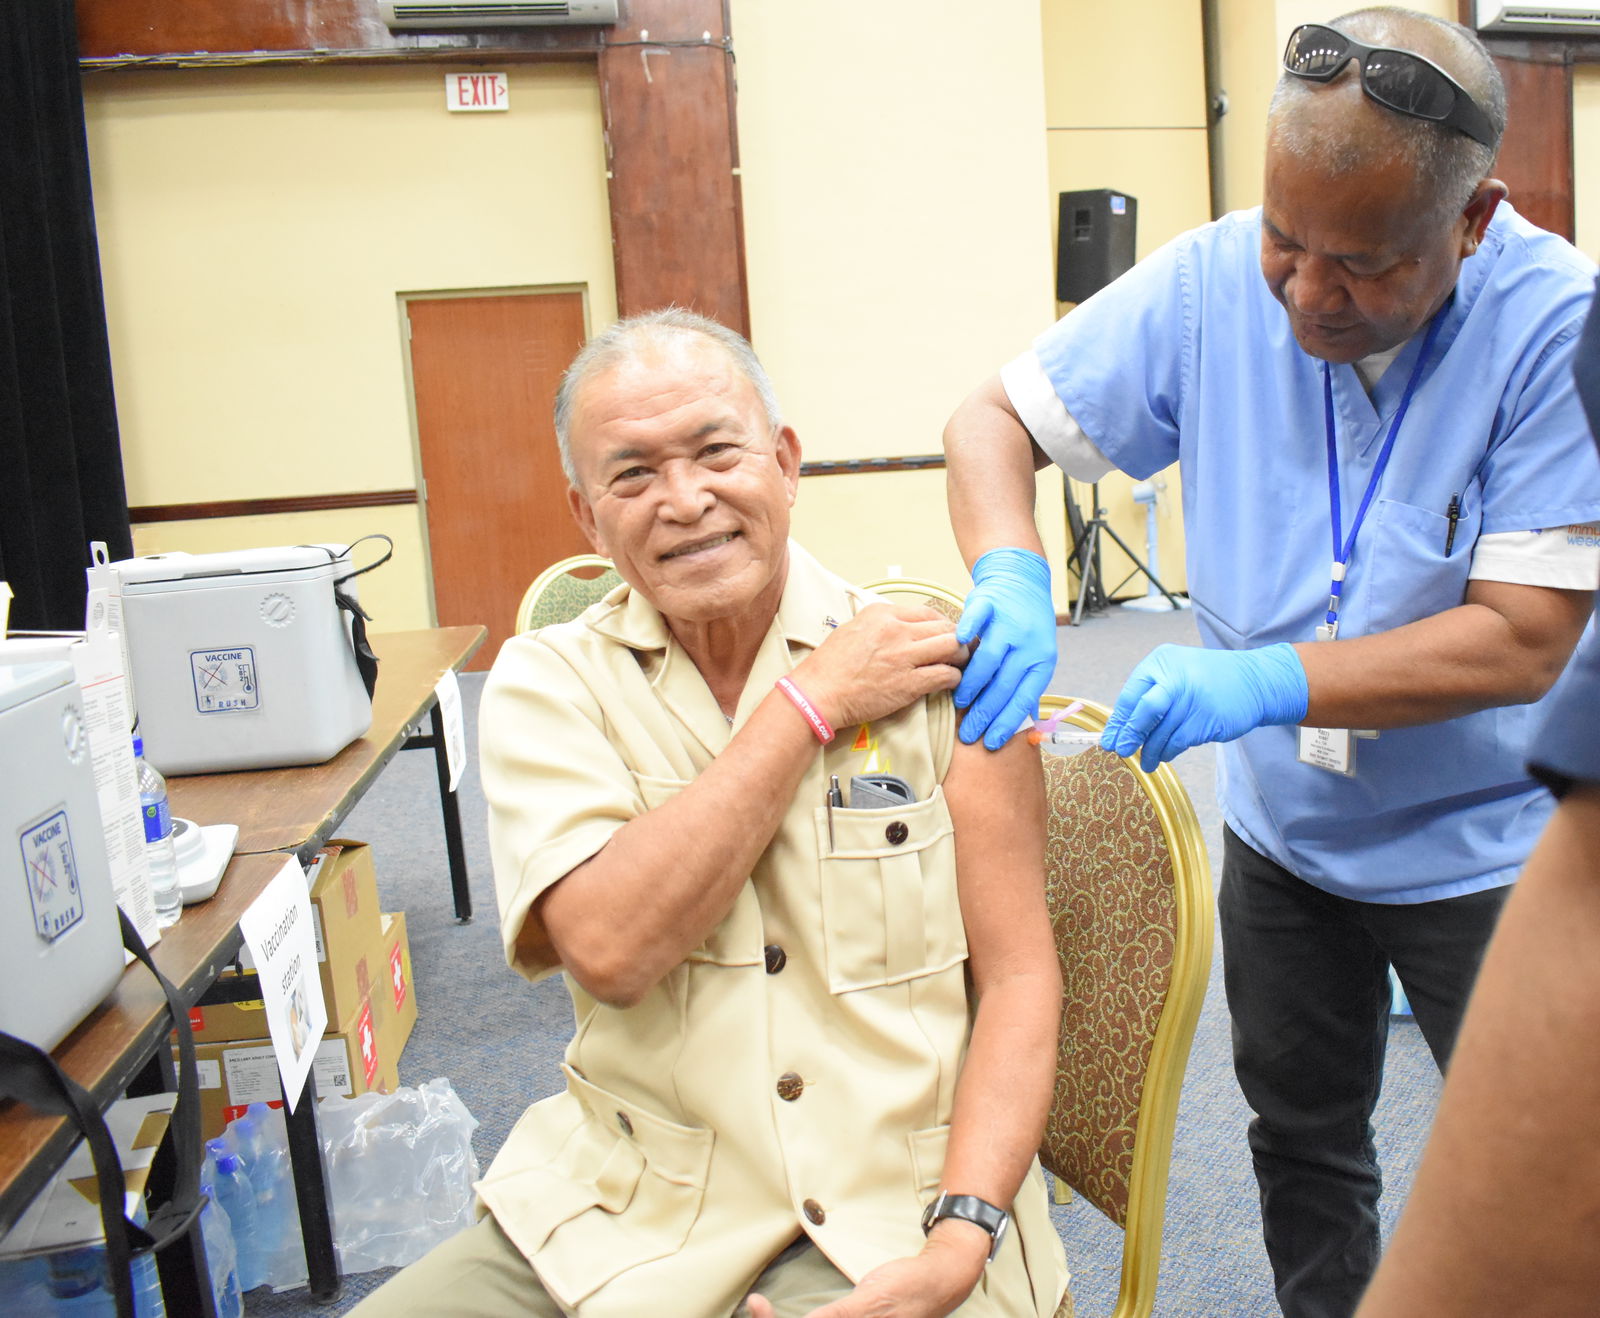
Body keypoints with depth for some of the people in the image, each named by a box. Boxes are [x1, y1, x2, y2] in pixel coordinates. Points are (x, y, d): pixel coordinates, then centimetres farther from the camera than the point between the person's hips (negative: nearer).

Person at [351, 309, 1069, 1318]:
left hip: (891, 1216, 0)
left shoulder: (935, 668, -3)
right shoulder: (547, 686, 0)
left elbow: (1019, 977, -3)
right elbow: (611, 951, -16)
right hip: (625, 1215, 1)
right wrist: (811, 704, -13)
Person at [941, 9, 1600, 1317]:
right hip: (1278, 830, 4)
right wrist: (1011, 580, -28)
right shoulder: (1215, 281, -14)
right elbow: (992, 418, -8)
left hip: (1481, 852, -3)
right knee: (1301, 1152, 22)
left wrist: (1269, 681, -35)